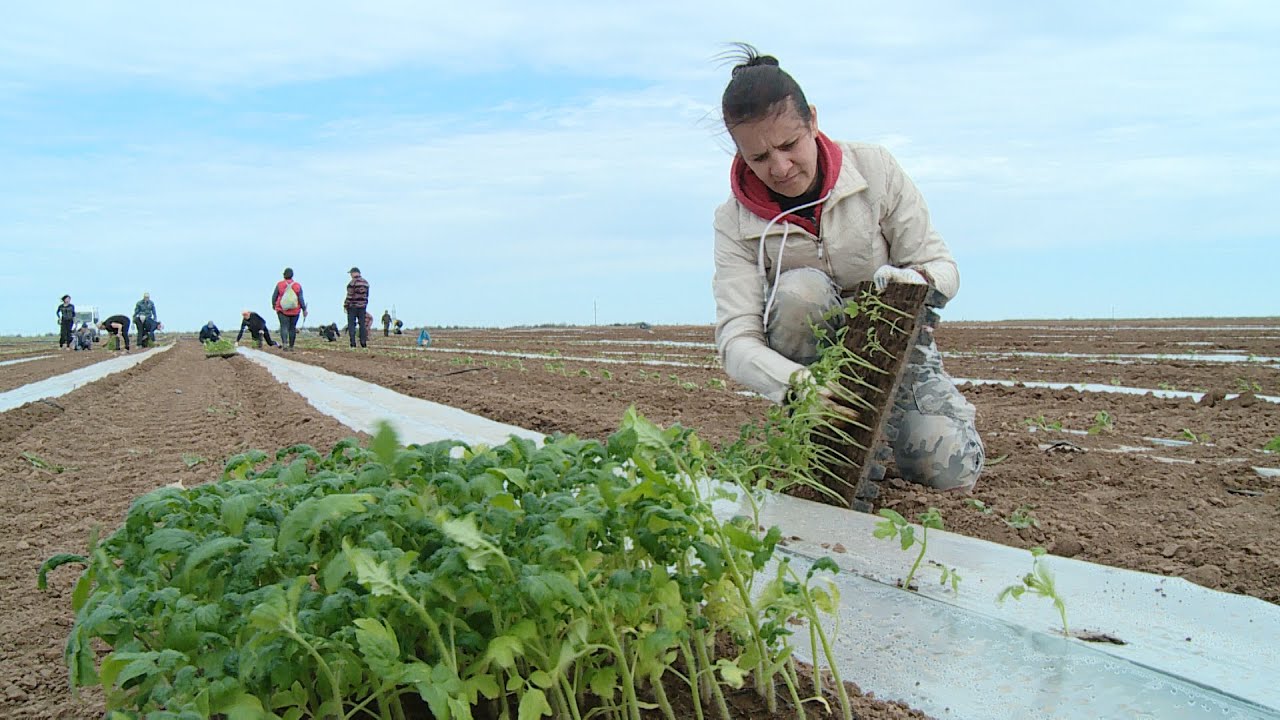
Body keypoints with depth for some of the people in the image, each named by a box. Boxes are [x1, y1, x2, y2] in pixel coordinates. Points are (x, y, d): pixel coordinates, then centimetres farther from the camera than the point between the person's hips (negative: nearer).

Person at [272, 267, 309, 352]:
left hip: (282, 310, -1)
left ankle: (284, 343, -28)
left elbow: (274, 296, 3)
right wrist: (304, 309, 5)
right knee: (292, 328, 11)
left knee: (284, 326, -5)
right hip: (294, 311, 1)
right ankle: (291, 346, 17)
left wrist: (274, 305, 22)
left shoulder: (279, 284, -4)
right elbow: (301, 299, -5)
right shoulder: (297, 286, -3)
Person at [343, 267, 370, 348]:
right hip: (362, 306, 6)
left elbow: (349, 295, -14)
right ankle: (363, 343, 4)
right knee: (362, 324, 7)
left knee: (351, 325, 0)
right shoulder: (366, 282, 9)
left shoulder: (352, 282, -12)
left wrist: (345, 305, -6)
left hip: (353, 306, -6)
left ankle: (353, 343, -5)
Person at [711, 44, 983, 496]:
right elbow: (735, 339, -26)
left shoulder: (875, 169, -15)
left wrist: (919, 280, -38)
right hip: (818, 359, 0)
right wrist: (799, 385, -47)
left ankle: (882, 421, 15)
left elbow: (942, 265, -11)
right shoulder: (735, 222, -17)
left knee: (952, 472, -19)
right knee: (799, 290, -34)